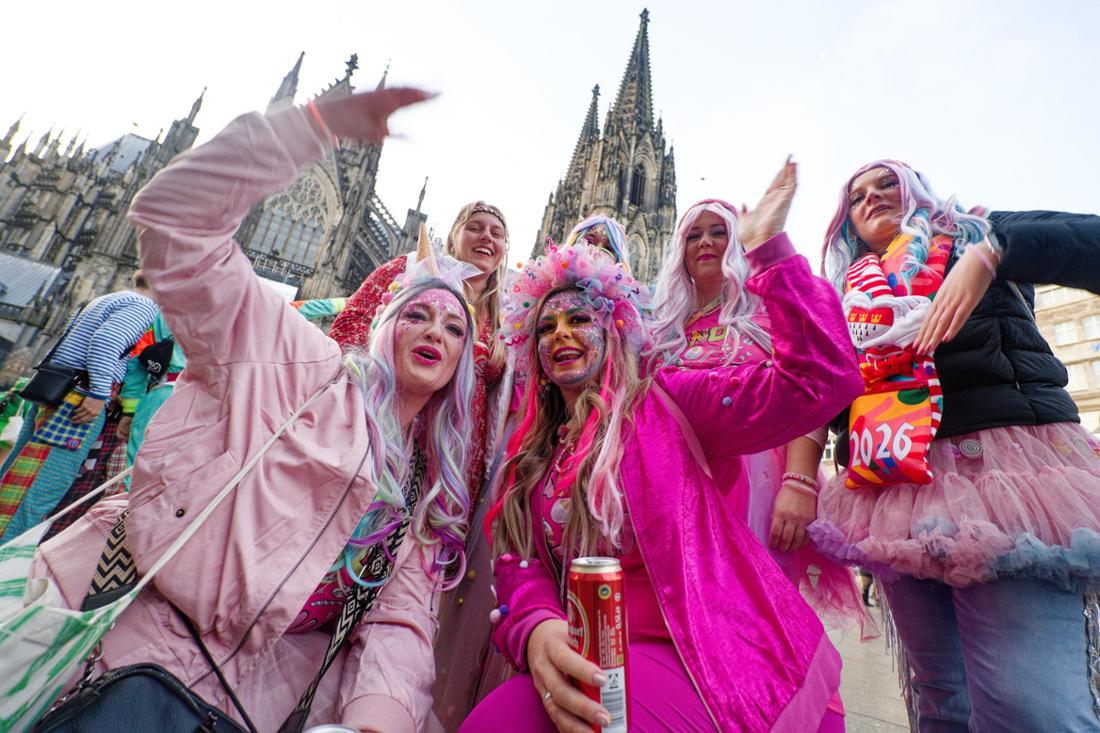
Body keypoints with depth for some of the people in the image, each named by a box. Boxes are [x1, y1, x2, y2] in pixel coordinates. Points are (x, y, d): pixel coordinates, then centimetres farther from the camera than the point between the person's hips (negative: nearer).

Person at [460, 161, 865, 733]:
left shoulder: (665, 401, -2)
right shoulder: (532, 453, 12)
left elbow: (819, 379, -11)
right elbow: (518, 565, 2)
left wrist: (769, 249, -17)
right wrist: (536, 631, -20)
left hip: (692, 652, -3)